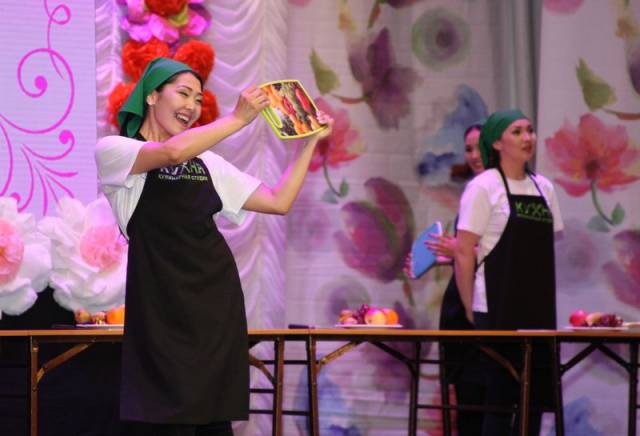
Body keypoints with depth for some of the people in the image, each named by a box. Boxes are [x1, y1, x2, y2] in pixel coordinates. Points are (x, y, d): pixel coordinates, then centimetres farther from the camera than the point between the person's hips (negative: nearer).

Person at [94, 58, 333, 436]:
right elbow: (172, 151, -21)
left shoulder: (208, 163, 17)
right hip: (163, 305, -6)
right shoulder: (113, 150, 0)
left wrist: (310, 142, 10)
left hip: (217, 301, 6)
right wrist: (239, 118, -14)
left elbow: (279, 202, 15)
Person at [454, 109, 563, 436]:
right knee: (501, 394, -4)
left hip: (539, 310, 6)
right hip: (498, 310, -6)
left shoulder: (544, 188, 12)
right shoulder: (483, 188, -6)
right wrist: (470, 309, -7)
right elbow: (463, 252, -8)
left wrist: (547, 304, 10)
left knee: (537, 393, 6)